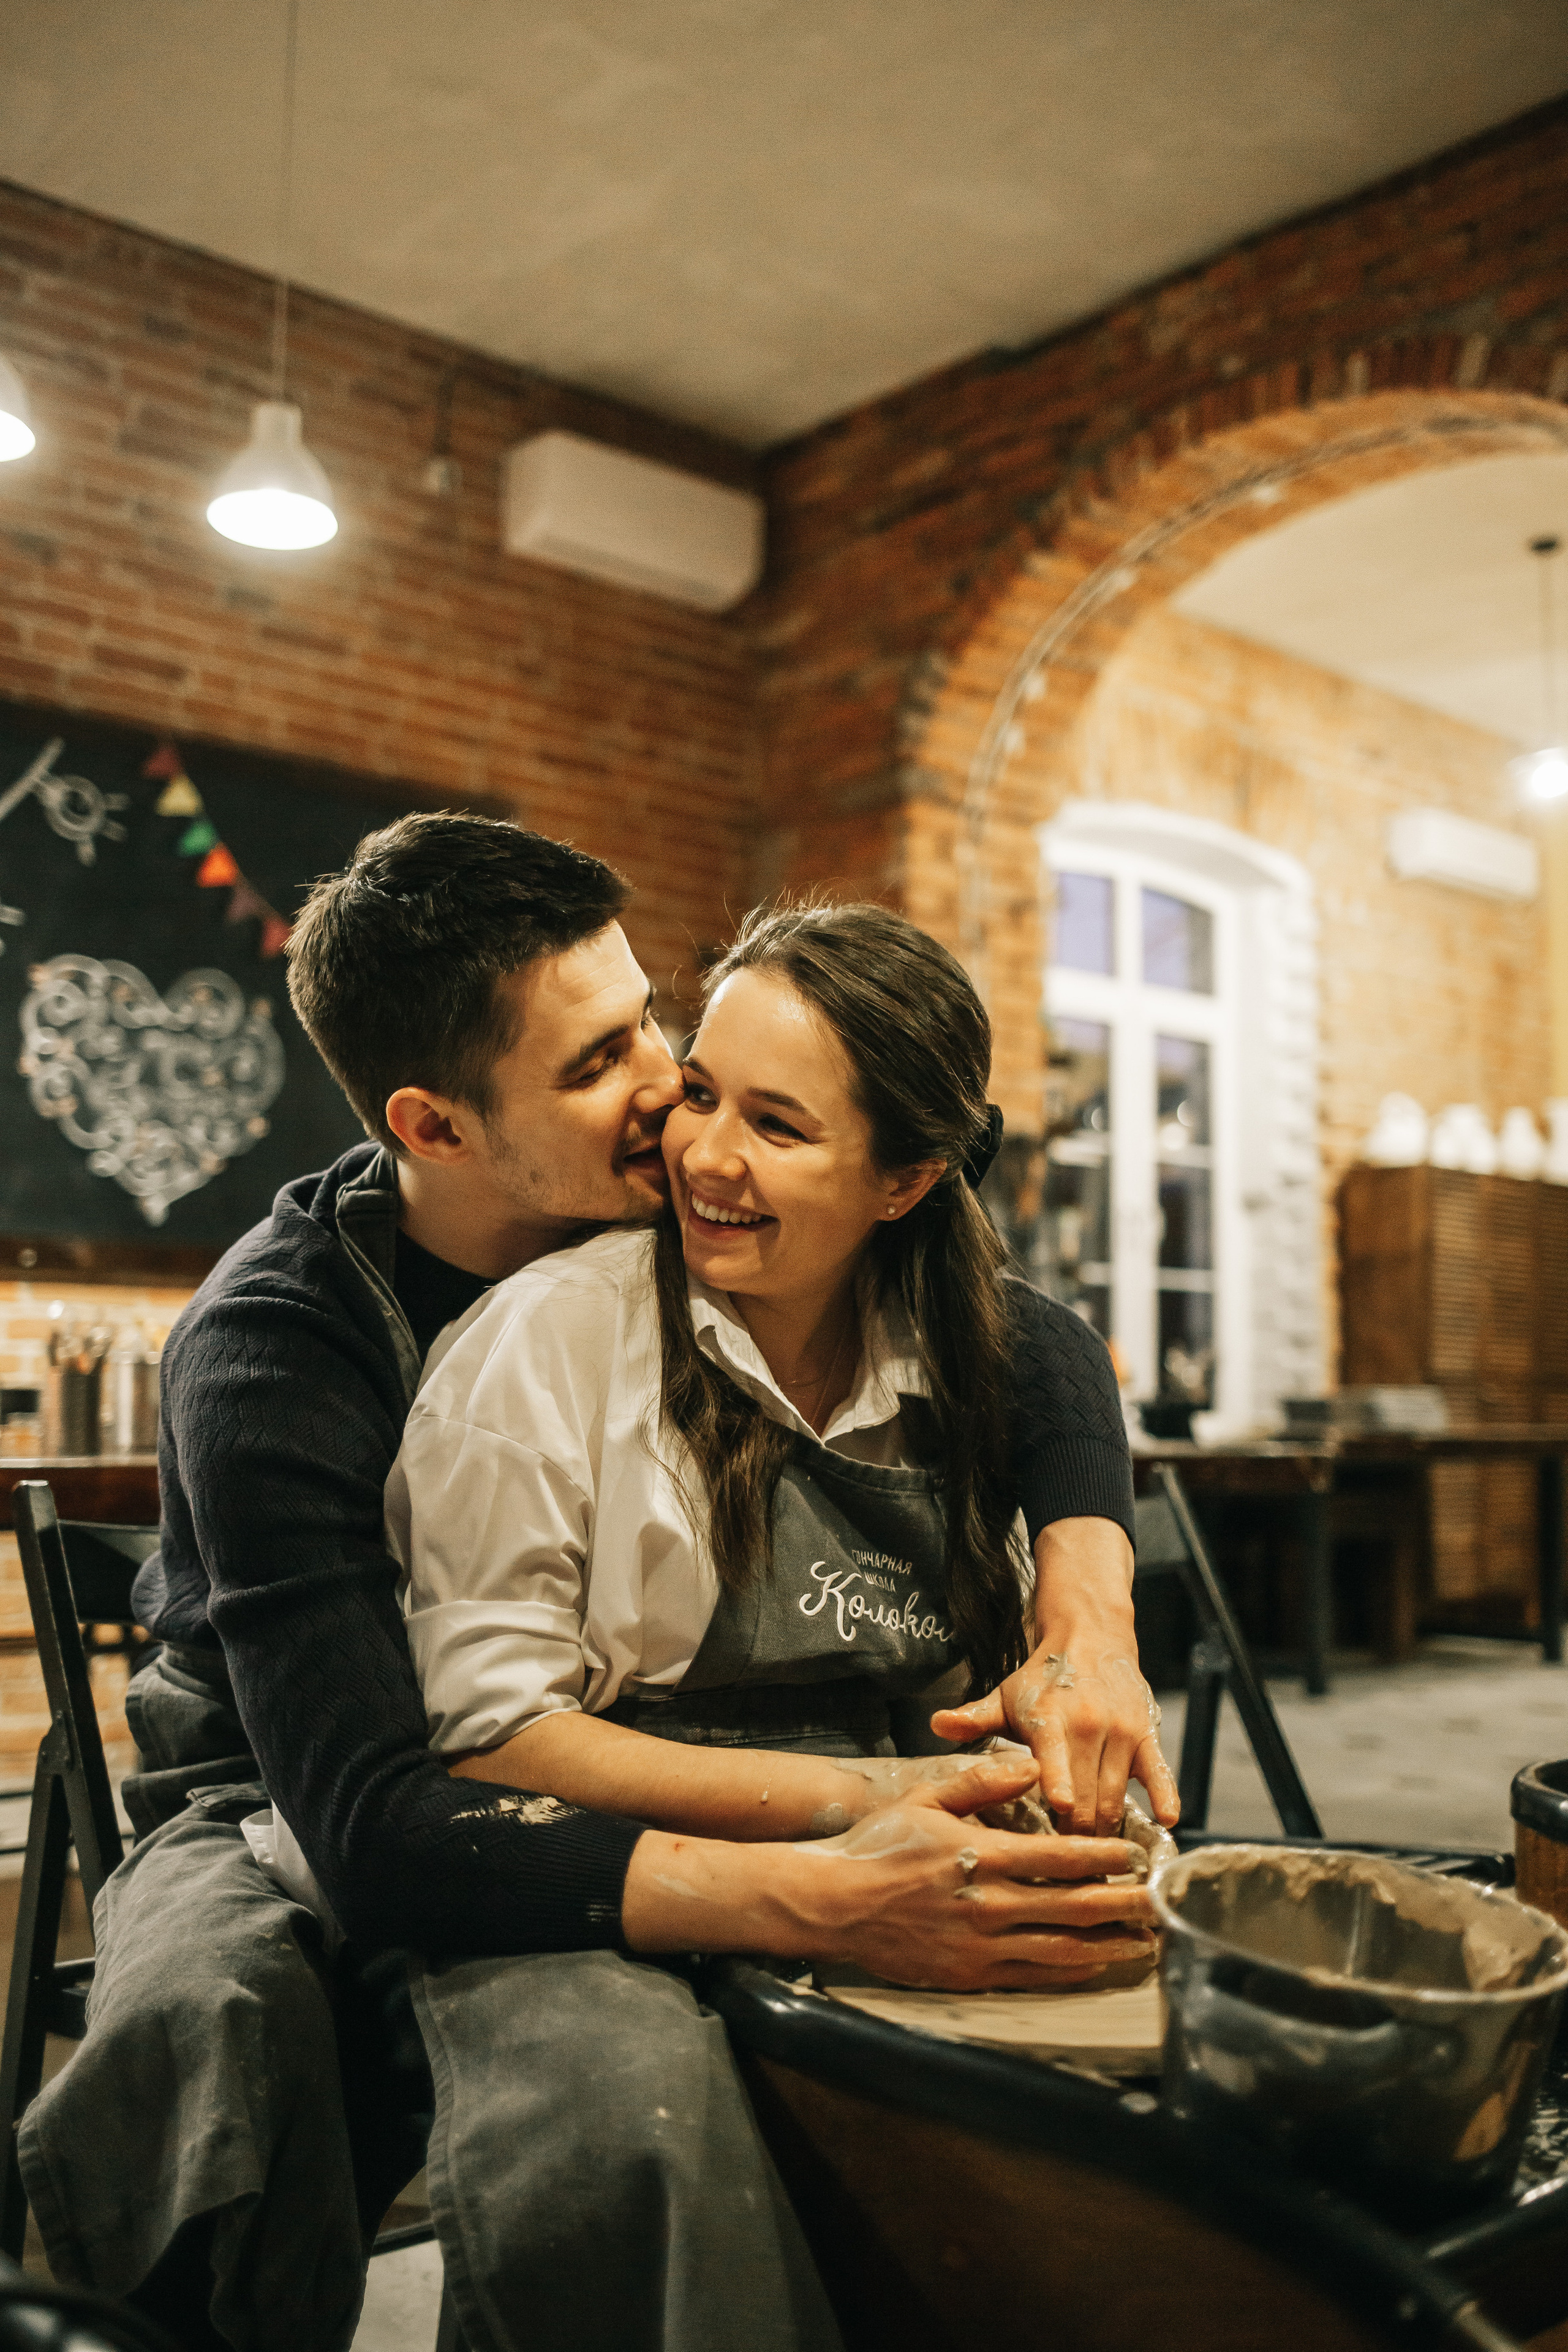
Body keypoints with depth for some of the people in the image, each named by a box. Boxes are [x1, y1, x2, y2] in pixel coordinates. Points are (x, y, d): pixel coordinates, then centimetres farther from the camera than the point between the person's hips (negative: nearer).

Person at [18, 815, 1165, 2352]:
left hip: (589, 1789, 4)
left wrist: (1087, 1627, -23)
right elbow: (370, 1830, -36)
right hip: (286, 1811, -3)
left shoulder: (678, 1222, -12)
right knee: (209, 2019, -39)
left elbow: (1035, 1345, -4)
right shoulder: (268, 1346, -26)